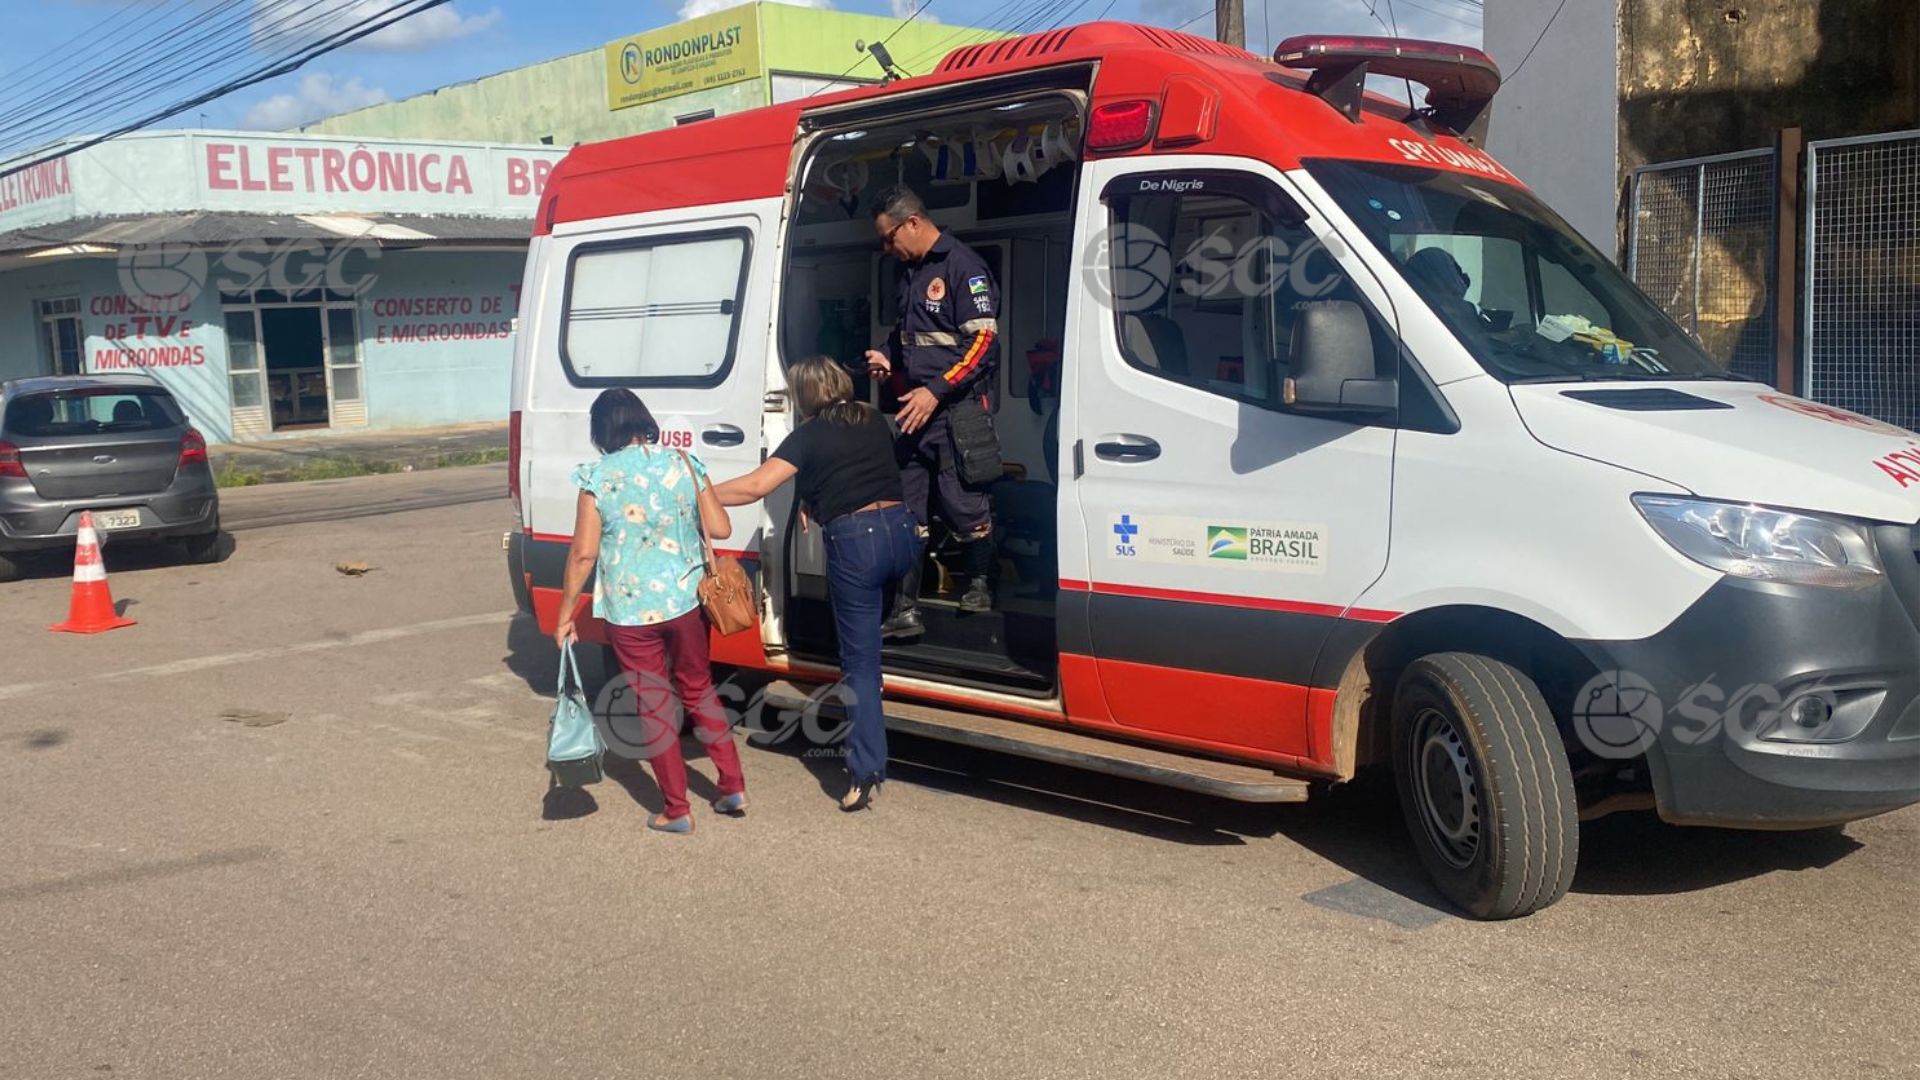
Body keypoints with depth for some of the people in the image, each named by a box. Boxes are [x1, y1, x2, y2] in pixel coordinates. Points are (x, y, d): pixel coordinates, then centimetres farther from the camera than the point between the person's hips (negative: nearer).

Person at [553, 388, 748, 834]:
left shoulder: (597, 477, -8)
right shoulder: (684, 464, 0)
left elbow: (584, 553, -9)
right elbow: (721, 529, 0)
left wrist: (565, 612, 0)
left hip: (629, 611, -3)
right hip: (686, 601, 3)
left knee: (655, 705, 9)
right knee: (698, 689, 22)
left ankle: (677, 810, 17)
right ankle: (733, 788, 25)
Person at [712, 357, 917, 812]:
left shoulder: (809, 436, 0)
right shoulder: (875, 421, 17)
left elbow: (754, 487, -10)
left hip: (854, 542, -4)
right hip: (901, 530, 4)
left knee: (860, 660, -1)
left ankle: (865, 773, -4)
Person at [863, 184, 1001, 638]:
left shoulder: (961, 265, -9)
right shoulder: (907, 272, 17)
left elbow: (984, 340, -14)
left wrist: (935, 391, -18)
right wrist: (887, 357, 11)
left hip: (955, 410, -8)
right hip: (913, 411, 8)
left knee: (965, 507, 0)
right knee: (905, 511, 4)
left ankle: (979, 584, 24)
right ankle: (905, 610, 8)